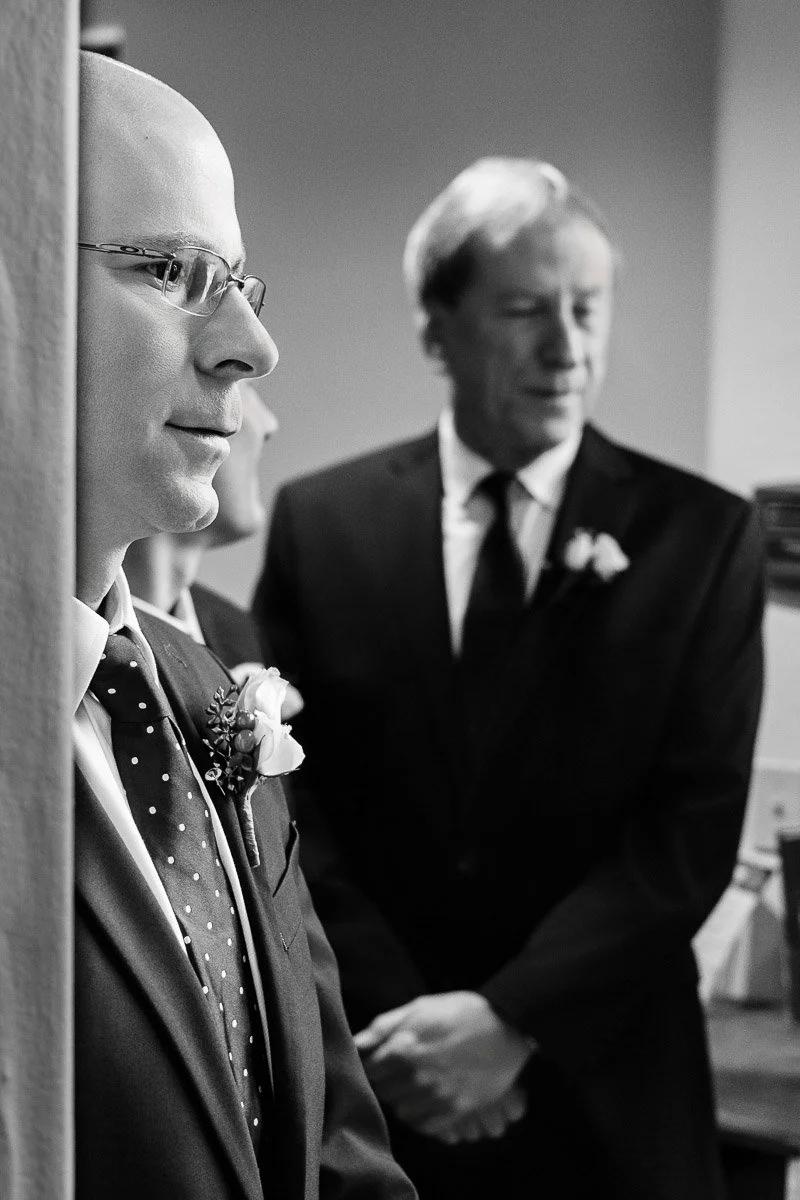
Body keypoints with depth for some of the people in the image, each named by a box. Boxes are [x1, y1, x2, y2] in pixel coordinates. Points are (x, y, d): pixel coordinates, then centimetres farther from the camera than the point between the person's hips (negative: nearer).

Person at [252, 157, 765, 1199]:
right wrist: (396, 1023, -12)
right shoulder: (318, 523, 0)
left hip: (605, 1095, 0)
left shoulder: (702, 535, -4)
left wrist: (511, 1020, -16)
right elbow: (288, 806, -2)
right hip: (370, 1089, 1)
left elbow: (696, 826, -8)